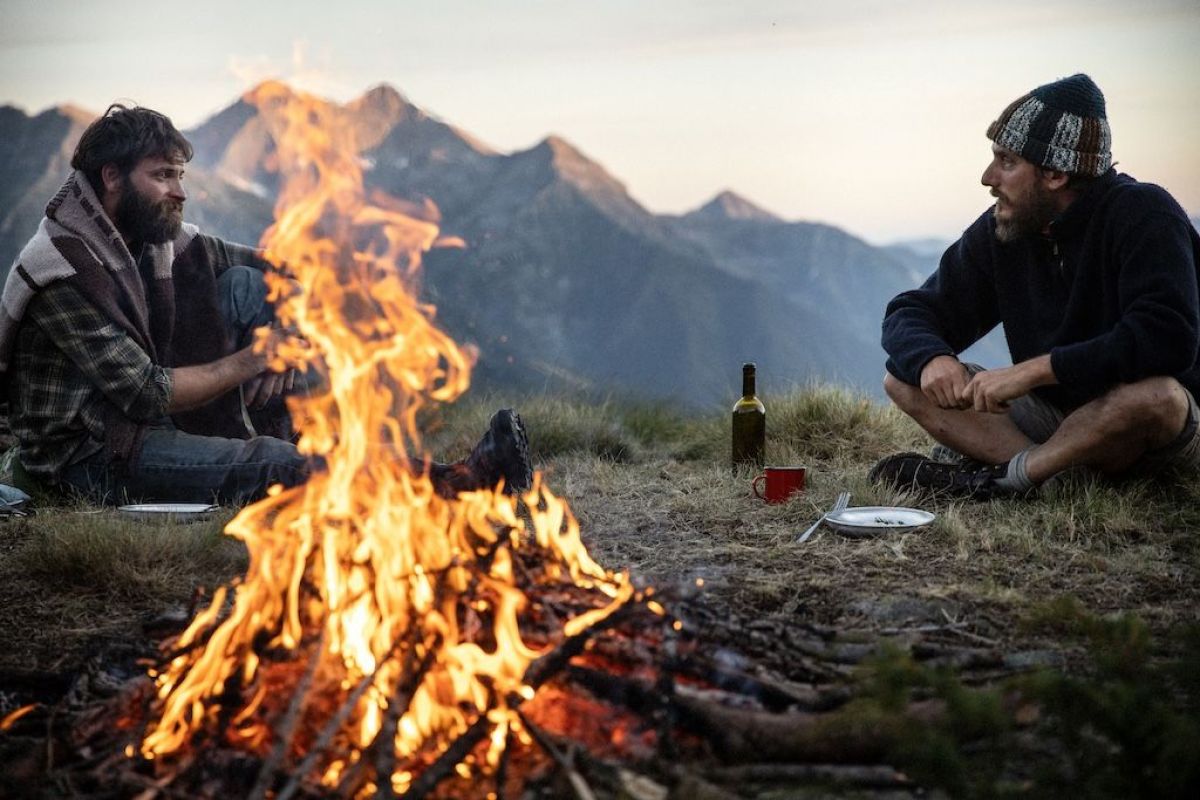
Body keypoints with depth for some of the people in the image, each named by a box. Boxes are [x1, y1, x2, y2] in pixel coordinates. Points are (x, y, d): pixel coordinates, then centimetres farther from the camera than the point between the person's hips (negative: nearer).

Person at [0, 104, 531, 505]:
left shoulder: (158, 237, 3)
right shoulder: (64, 269, -21)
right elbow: (147, 394, -26)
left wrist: (281, 340, -11)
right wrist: (248, 361, -17)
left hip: (151, 420, 8)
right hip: (86, 458, -8)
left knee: (244, 286, -4)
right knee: (274, 468, -31)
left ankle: (270, 444, -14)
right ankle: (456, 486, -30)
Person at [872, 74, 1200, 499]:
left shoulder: (1145, 216, -18)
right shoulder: (1000, 229, -1)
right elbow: (912, 313, 3)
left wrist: (1034, 369, -33)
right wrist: (931, 358, -23)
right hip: (1053, 413, 6)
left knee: (1155, 396, -41)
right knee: (905, 378, -8)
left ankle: (1006, 476, -21)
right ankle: (1053, 475, -26)